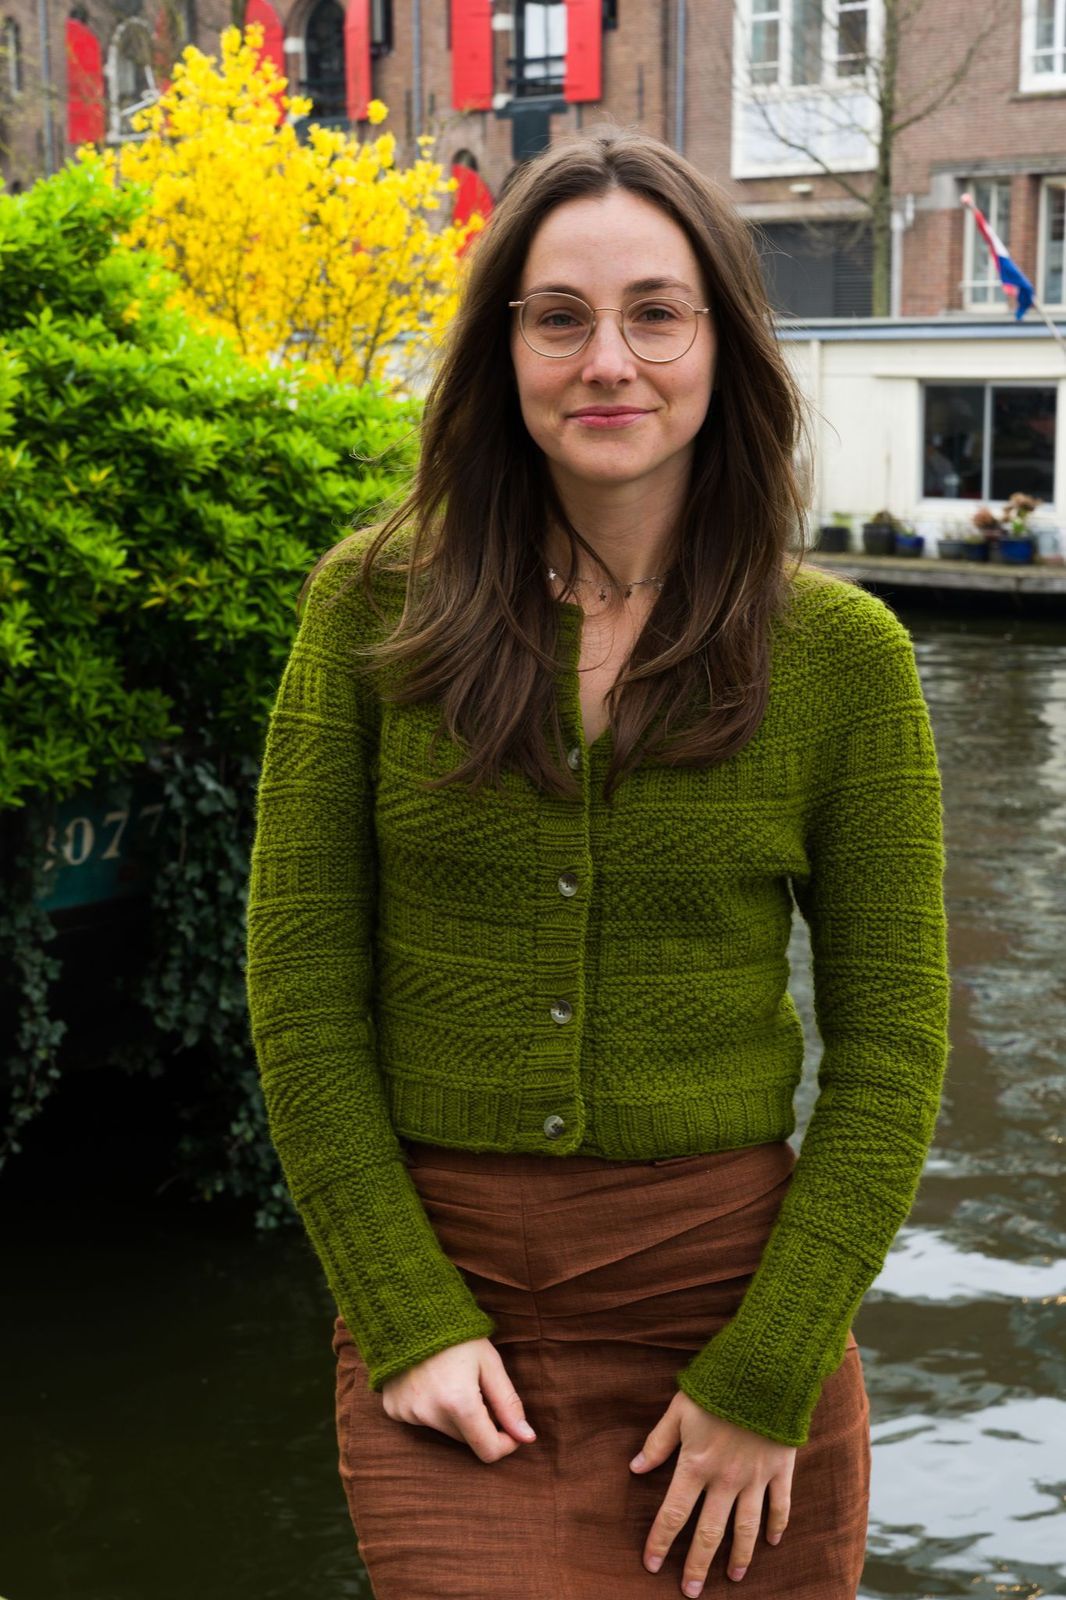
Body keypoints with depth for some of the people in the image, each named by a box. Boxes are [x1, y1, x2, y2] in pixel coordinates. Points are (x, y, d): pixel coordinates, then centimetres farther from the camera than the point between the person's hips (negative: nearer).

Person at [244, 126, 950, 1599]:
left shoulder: (843, 653, -3)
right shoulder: (375, 604, -3)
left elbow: (891, 1044, -2)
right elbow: (302, 987, -2)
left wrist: (768, 1375, -7)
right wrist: (410, 1316, -7)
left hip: (736, 1279, 1)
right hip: (442, 1289, 0)